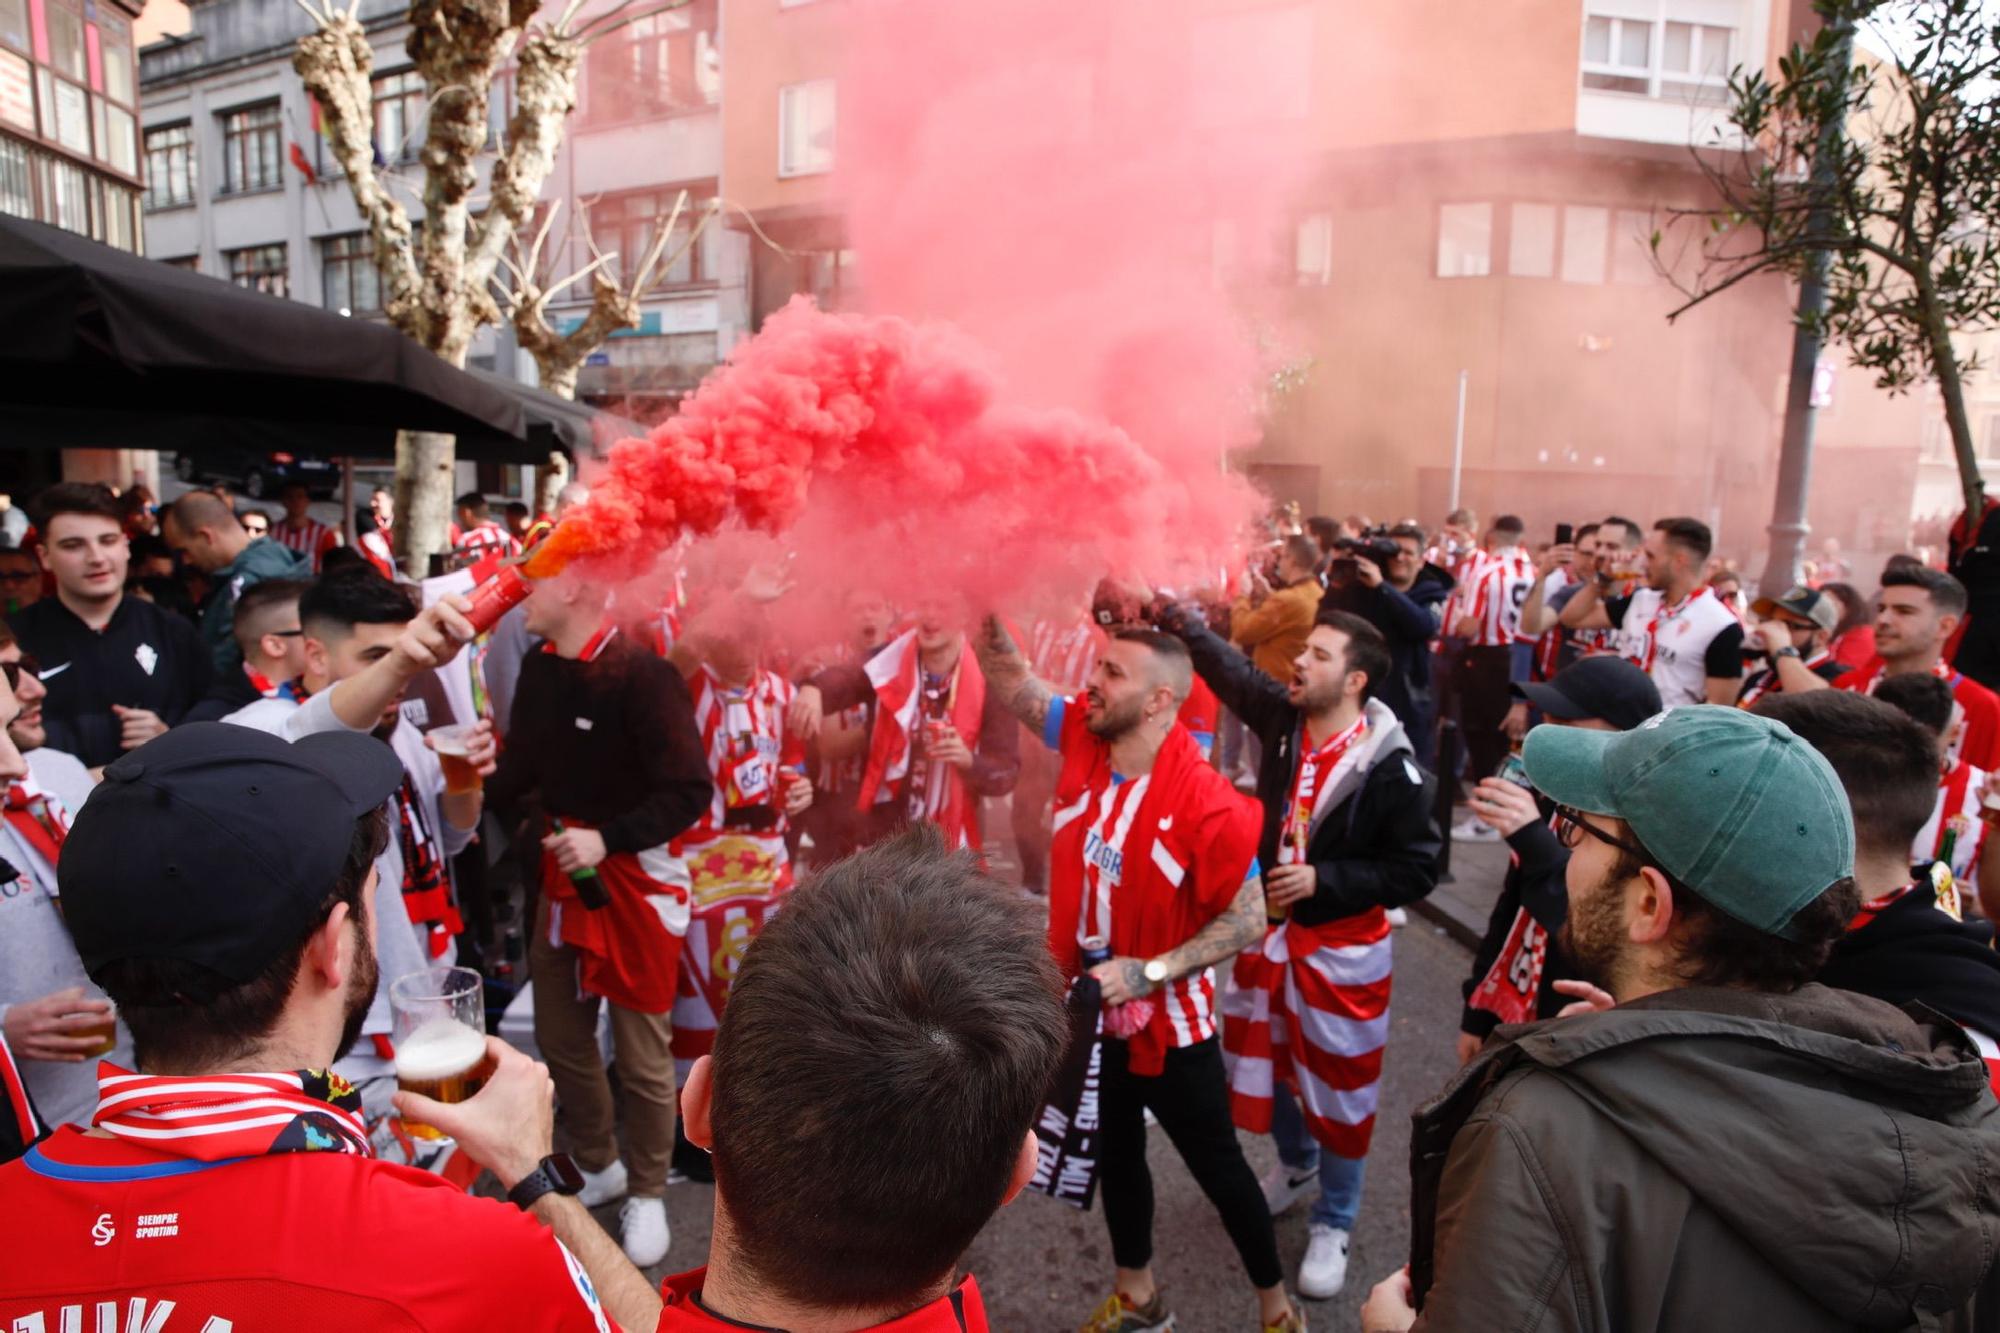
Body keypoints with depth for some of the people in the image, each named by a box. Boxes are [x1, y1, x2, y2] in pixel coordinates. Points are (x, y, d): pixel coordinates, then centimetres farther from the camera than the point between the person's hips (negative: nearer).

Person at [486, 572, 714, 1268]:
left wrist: (607, 839, -27)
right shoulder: (539, 666, 1)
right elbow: (522, 767, 10)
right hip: (563, 867, 7)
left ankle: (646, 1192, 29)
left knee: (641, 1048, 6)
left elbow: (689, 791, -21)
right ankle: (597, 1164, 41)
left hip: (635, 876, -7)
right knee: (559, 1033, 17)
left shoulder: (642, 674, -22)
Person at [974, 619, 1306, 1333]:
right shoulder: (1081, 736, -11)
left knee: (1216, 1166, 16)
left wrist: (1150, 973, -26)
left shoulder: (1208, 804, -27)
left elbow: (1249, 919, -20)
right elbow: (1012, 680, -7)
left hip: (1169, 1024, -6)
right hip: (1090, 1007, 6)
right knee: (1115, 1153, 25)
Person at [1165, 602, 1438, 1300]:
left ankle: (1333, 1224, 34)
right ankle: (1296, 1165, 51)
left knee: (1338, 1086, 12)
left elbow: (1416, 871, -17)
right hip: (1269, 931, 5)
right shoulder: (1283, 720, -9)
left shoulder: (1390, 769, -22)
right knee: (1267, 1064, 23)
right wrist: (1179, 619, -12)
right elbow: (1229, 669, 0)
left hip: (1341, 950, -5)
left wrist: (1323, 879, -23)